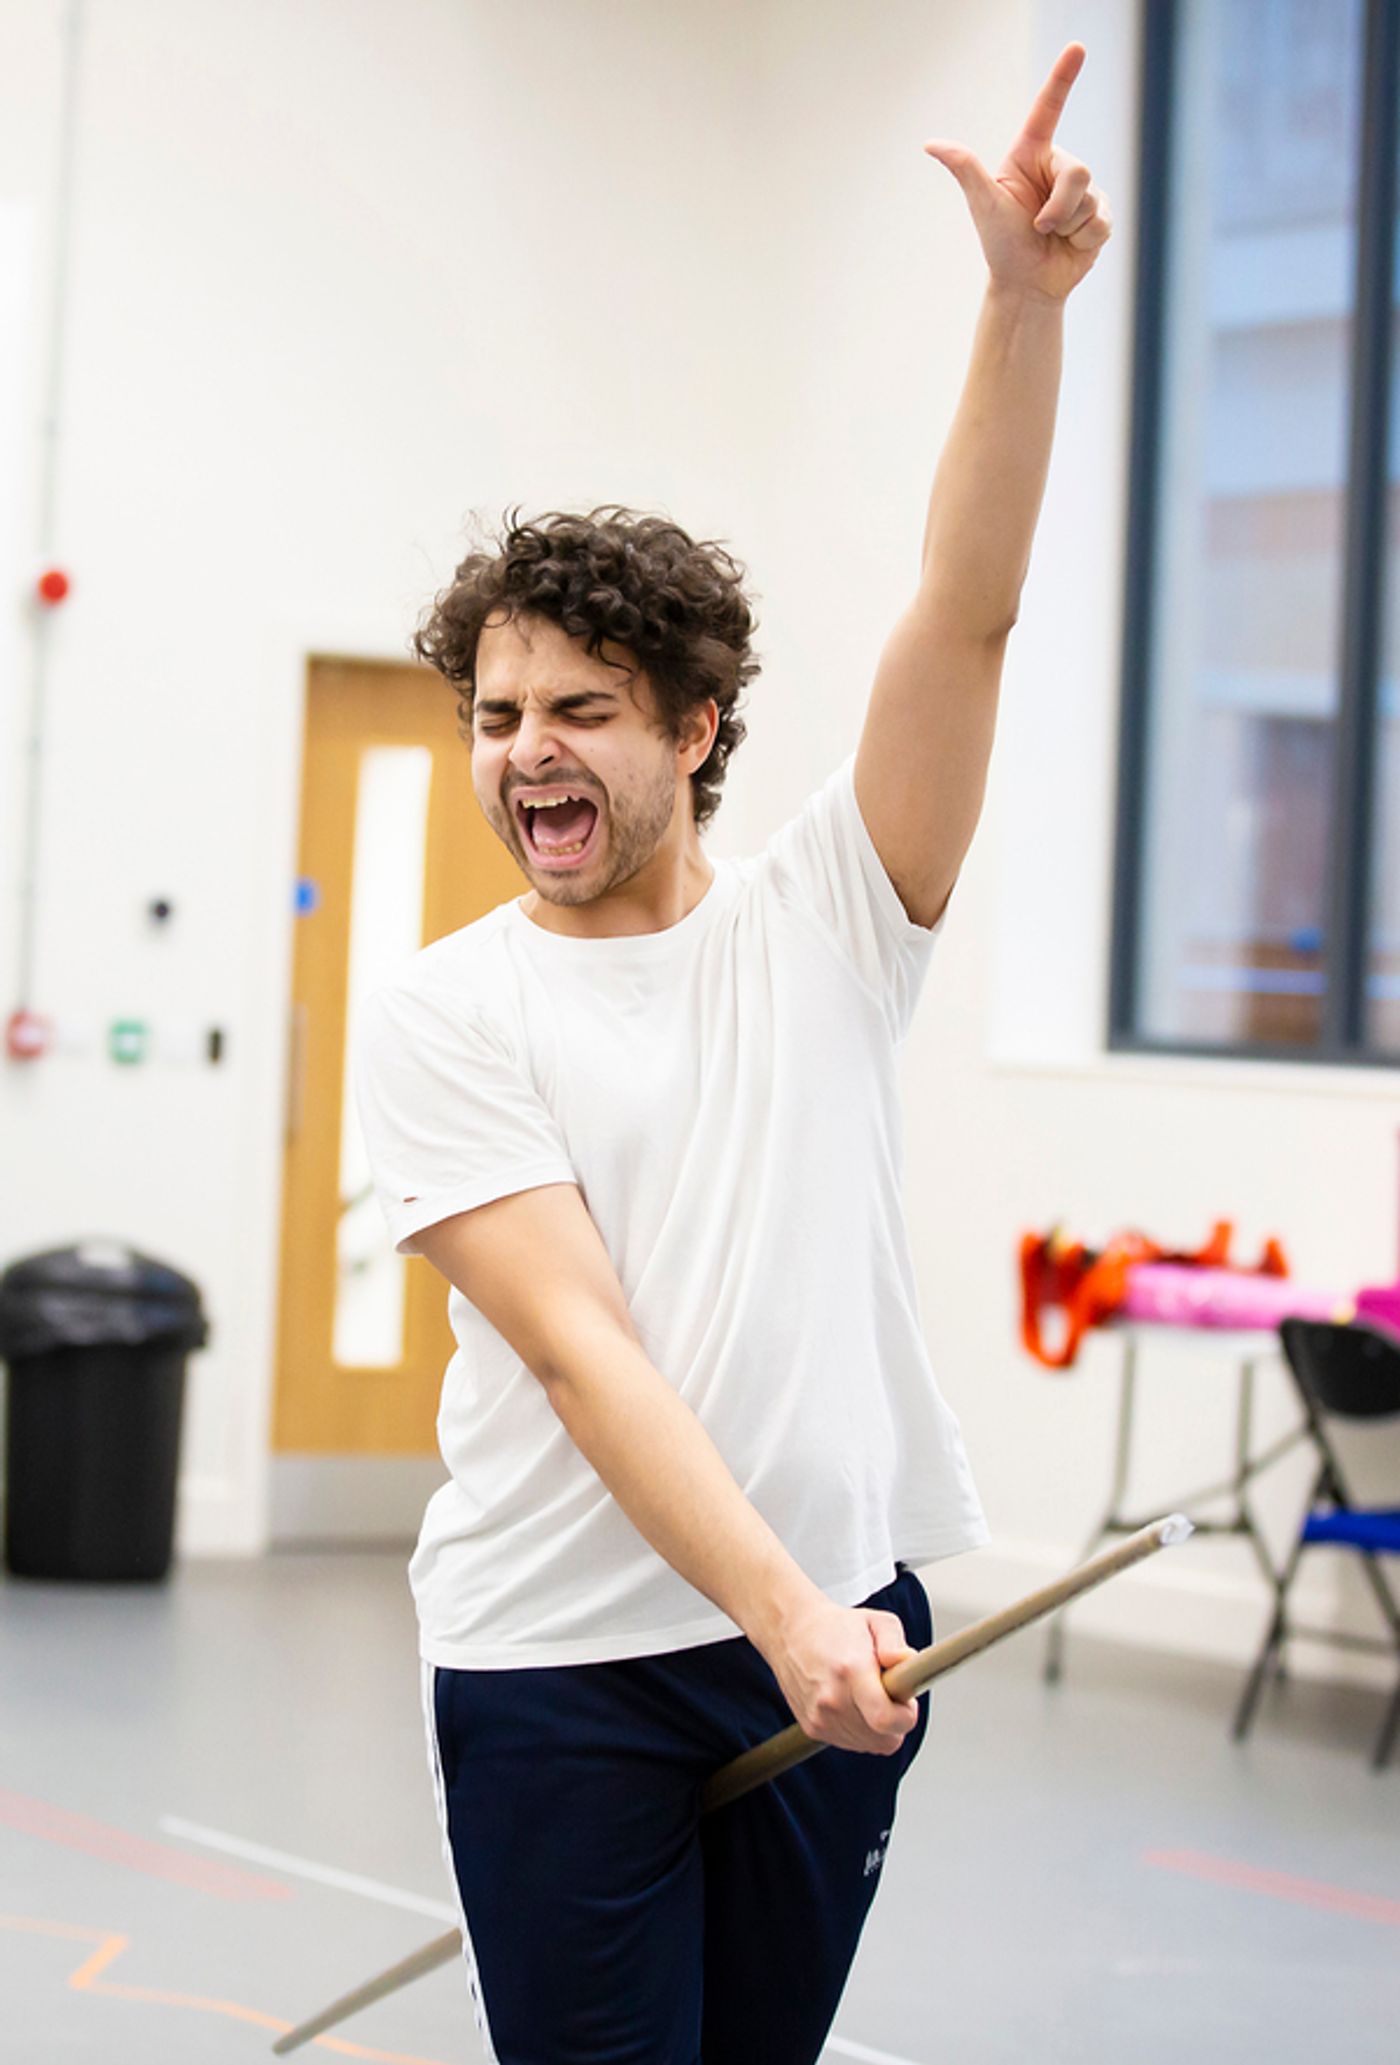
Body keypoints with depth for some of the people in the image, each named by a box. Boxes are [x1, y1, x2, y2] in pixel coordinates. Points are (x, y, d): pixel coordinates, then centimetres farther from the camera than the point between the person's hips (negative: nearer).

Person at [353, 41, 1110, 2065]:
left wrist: (1026, 298, -17)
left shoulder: (821, 925, 6)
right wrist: (781, 1611, -23)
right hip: (559, 1655, -3)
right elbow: (582, 1351, -12)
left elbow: (968, 613, -6)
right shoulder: (439, 1016, -2)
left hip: (839, 1626, 3)